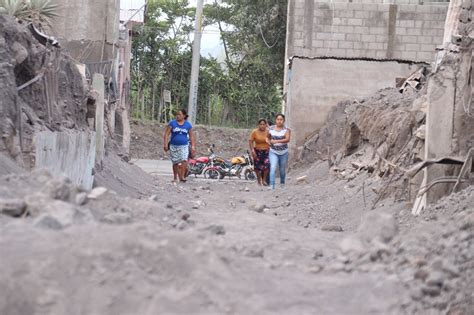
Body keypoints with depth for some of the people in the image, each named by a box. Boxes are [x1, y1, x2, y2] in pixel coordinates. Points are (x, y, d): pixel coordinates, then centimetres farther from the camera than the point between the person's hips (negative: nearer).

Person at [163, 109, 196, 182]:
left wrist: (193, 147, 2)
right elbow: (166, 134, -2)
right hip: (174, 146, 0)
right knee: (175, 163, 5)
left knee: (184, 161, -18)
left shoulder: (188, 125, 4)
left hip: (184, 146, 0)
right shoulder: (172, 123, 0)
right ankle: (175, 178, 18)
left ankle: (182, 177, -14)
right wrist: (165, 144, -11)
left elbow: (191, 136, 8)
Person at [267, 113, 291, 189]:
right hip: (273, 152, 0)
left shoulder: (286, 129, -6)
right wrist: (268, 140, -5)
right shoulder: (271, 128, 2)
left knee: (282, 169, 10)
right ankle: (272, 185, -23)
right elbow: (268, 137, 19)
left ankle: (282, 183, 32)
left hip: (283, 152, 0)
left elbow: (287, 139, -20)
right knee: (273, 168, -17)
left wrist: (276, 141, -32)